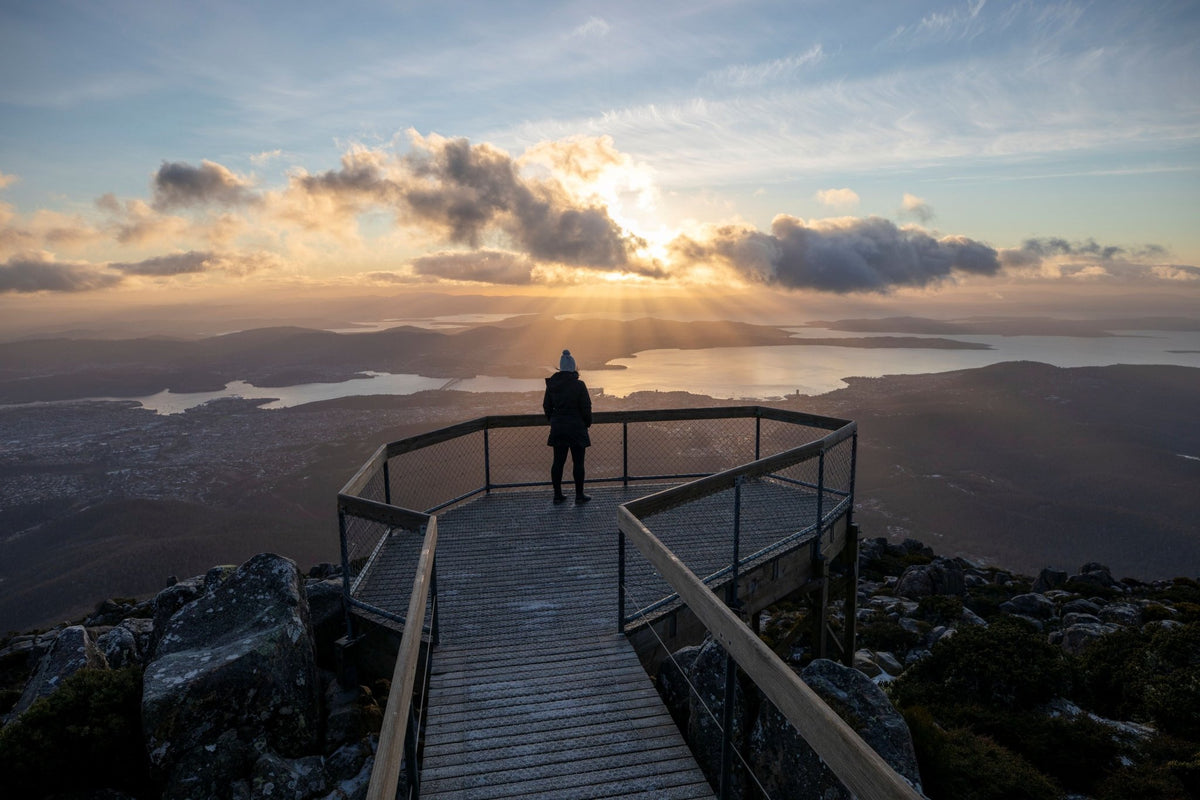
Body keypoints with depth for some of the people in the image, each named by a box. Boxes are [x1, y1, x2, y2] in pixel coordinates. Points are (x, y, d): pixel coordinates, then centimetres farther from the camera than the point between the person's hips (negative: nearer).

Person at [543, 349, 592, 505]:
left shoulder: (551, 384, 0)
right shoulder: (578, 385, -14)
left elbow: (546, 406, 7)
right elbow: (586, 408, -10)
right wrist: (587, 423, 7)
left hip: (557, 428, 5)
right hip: (576, 427, -4)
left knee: (558, 461, 11)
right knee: (578, 462, 4)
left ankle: (557, 495, 17)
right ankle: (579, 496, 11)